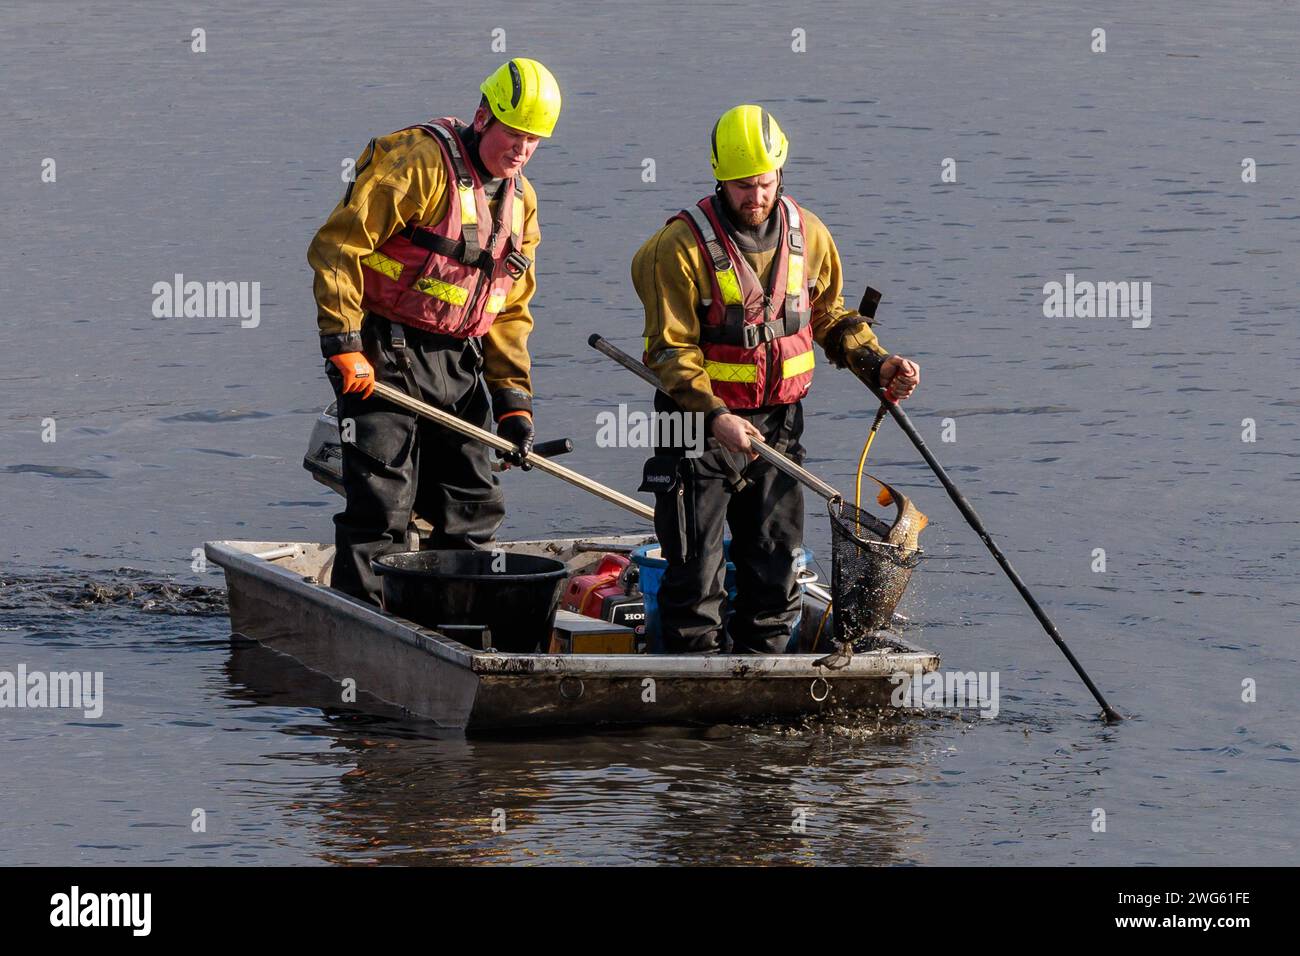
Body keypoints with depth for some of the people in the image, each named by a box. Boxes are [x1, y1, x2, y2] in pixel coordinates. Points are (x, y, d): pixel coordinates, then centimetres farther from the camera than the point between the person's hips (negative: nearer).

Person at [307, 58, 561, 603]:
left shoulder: (518, 200, 13)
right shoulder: (421, 162, -13)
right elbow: (337, 246, -17)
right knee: (381, 506, -11)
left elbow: (509, 312, 18)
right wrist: (342, 346, -22)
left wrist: (513, 401, 10)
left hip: (457, 370, 8)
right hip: (385, 359, -8)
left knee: (473, 508, 9)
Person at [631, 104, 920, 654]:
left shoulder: (807, 235, 2)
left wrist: (877, 363, -2)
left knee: (777, 564, 9)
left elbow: (830, 316, 15)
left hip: (778, 423, 5)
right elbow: (670, 348, -15)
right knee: (696, 568, -5)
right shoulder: (683, 245, -14)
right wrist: (715, 417, -28)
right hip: (700, 424, -5)